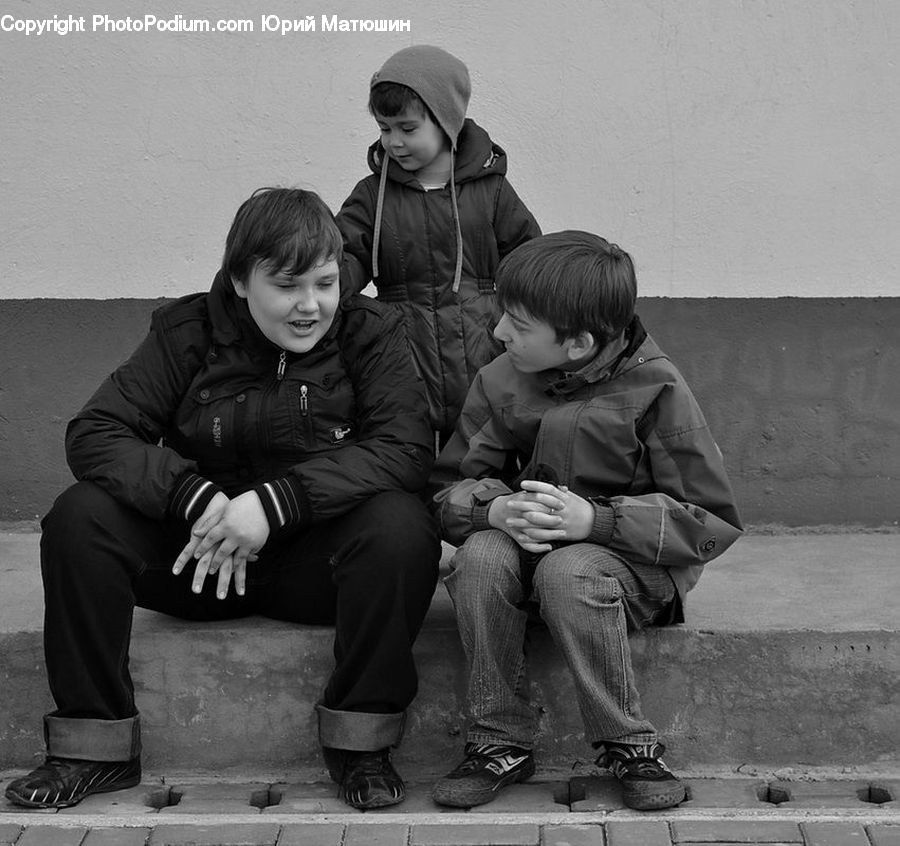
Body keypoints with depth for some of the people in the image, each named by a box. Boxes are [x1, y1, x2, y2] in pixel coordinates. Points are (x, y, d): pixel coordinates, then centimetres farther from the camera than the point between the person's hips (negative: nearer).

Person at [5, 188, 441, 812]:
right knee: (78, 517, -21)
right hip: (196, 551, 2)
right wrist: (196, 499, -28)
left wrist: (274, 502, -30)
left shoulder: (368, 333, -4)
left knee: (400, 525, -32)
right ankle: (96, 748, -11)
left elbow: (405, 447, -19)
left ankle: (361, 742, -16)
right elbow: (94, 434, -10)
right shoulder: (189, 333, -1)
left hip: (315, 558, -2)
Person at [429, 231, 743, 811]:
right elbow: (448, 488, 5)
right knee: (479, 558, -29)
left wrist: (595, 519, -26)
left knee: (568, 572, -36)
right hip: (522, 544, 4)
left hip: (636, 561, -4)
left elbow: (713, 521, -13)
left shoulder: (656, 391, -12)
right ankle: (499, 743, -16)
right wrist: (495, 509, -21)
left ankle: (630, 746, -18)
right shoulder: (501, 383, 0)